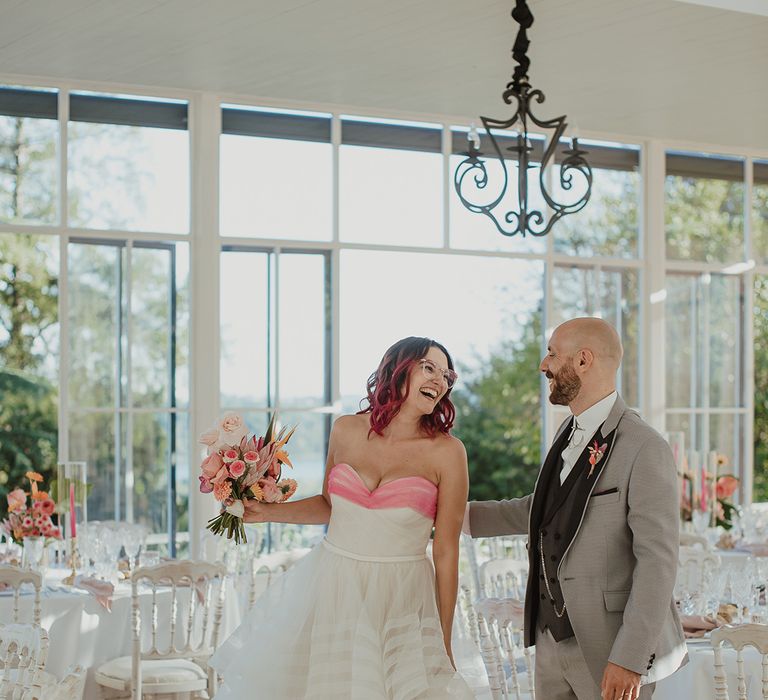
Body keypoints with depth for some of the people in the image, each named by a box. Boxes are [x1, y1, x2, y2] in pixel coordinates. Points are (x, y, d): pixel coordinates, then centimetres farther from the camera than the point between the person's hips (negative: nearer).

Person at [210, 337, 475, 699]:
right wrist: (267, 512, 7)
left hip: (398, 602, -2)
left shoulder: (446, 452, -7)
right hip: (328, 590, 3)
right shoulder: (346, 431, 3)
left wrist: (444, 641, -1)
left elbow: (446, 551, -4)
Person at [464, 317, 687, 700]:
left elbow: (657, 559, -22)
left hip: (614, 642, -8)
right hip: (556, 634, 8)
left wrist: (630, 658, -25)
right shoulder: (571, 433, 8)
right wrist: (461, 514, 20)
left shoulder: (645, 449, -19)